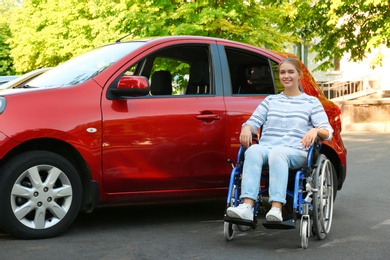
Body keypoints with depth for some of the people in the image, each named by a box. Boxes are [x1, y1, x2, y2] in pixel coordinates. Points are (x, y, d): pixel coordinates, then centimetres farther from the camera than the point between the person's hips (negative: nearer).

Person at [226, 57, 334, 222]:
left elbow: (328, 131, 8)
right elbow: (254, 121, 20)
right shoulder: (270, 100, 28)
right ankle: (247, 207, -50)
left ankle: (276, 209, -52)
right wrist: (246, 128, -5)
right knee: (253, 150, -35)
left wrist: (316, 130, -17)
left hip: (296, 151, -2)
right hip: (266, 147, 2)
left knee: (277, 153, -39)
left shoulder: (311, 102, 18)